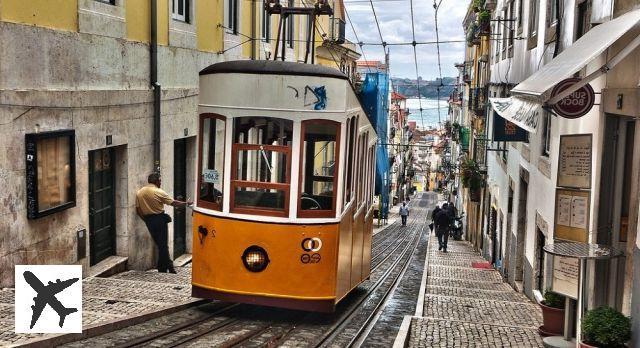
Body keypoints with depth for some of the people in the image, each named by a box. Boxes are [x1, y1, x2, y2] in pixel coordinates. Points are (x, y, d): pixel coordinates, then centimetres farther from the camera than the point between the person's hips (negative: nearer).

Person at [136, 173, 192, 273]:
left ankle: (168, 266, 16)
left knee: (159, 244, 13)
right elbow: (173, 203, -8)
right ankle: (163, 268, 6)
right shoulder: (159, 192, -12)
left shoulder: (139, 193, 3)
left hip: (148, 221, 5)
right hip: (159, 219, -5)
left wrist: (146, 220, 15)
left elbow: (138, 210, 4)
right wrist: (186, 203, 5)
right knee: (163, 245, 3)